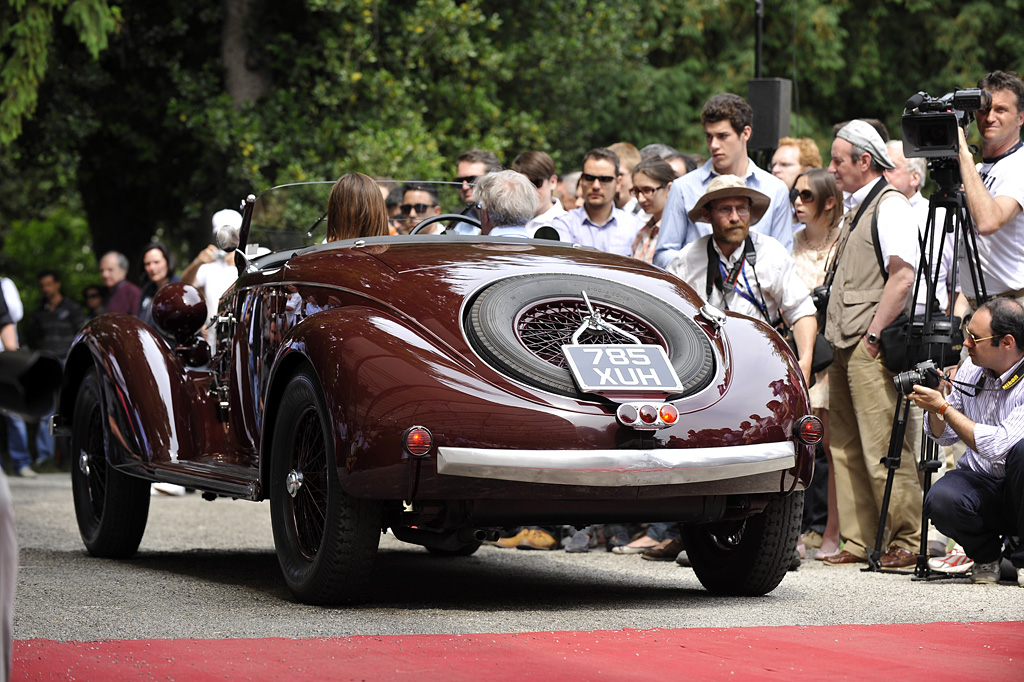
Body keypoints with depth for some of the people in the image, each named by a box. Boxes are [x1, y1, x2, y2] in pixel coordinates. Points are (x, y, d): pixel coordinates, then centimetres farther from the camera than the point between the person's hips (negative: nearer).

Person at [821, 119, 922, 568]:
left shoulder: (890, 206, -9)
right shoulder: (855, 207, 20)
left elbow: (903, 276, -20)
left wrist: (875, 333, -20)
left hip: (874, 349, -10)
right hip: (845, 346, 10)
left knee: (884, 448, -9)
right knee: (846, 447, 8)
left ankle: (906, 541, -4)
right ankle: (858, 542, 12)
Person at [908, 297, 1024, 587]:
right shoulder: (971, 369, 2)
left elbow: (997, 446, -28)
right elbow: (943, 436, 13)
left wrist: (944, 406, -20)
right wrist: (932, 405, -8)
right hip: (979, 481, 4)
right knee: (941, 500, -31)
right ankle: (986, 556, 3)